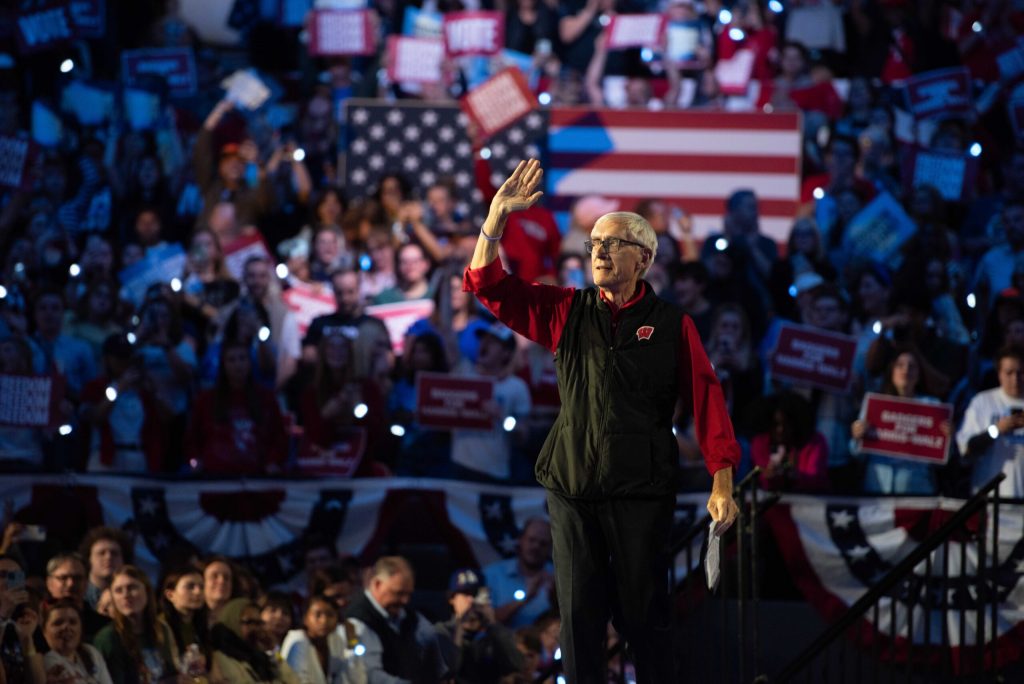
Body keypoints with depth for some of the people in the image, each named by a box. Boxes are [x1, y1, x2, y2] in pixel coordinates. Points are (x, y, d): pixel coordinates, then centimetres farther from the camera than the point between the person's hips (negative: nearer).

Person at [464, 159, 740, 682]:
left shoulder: (672, 325, 1)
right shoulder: (566, 312, 10)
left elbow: (706, 400, -5)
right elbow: (487, 283, 7)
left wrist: (722, 482, -13)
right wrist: (497, 215, -6)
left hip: (642, 494, -3)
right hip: (572, 490, 3)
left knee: (646, 615, 3)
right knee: (579, 615, 4)